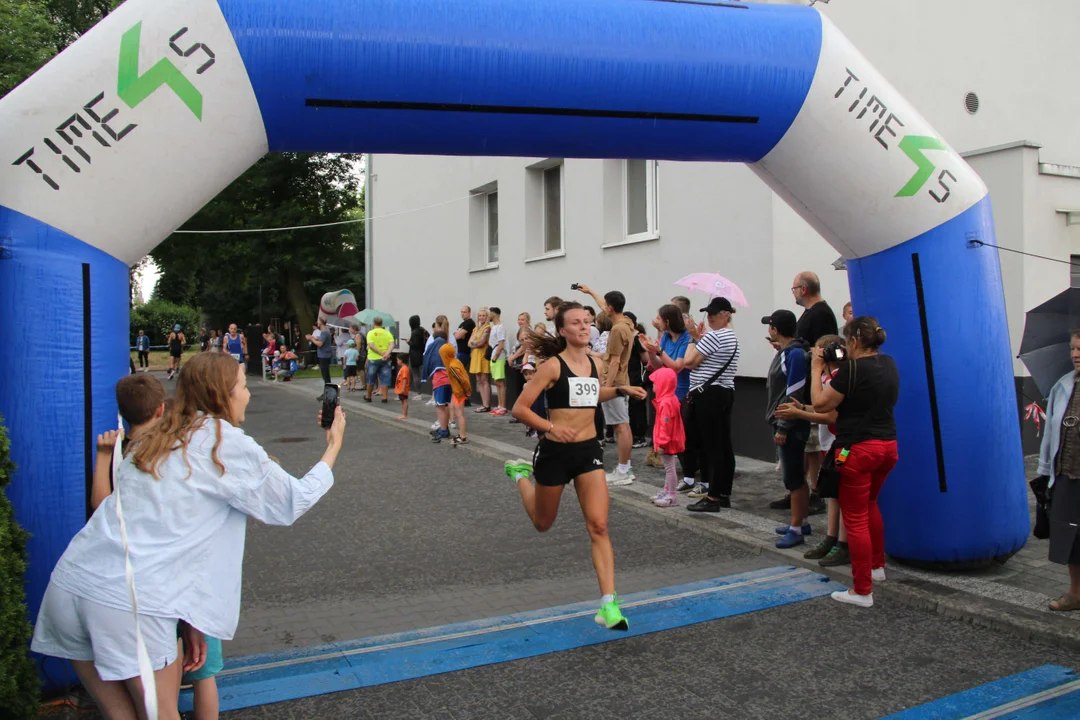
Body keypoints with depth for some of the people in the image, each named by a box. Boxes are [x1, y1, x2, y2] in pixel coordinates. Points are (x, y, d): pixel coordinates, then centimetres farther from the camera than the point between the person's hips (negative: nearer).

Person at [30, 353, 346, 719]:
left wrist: (187, 619, 17)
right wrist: (333, 448, 21)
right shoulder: (228, 444, -4)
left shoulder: (156, 439, 17)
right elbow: (294, 501, 6)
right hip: (130, 606, -7)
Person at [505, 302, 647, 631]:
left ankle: (608, 605, -5)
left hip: (589, 450, 4)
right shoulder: (553, 365, -14)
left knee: (599, 526, -7)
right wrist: (551, 427, -28)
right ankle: (520, 474, 47)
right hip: (556, 451, -4)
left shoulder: (593, 362, 4)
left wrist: (621, 390, 12)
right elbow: (519, 408, -15)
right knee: (543, 523, 18)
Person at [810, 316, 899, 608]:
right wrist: (836, 369, 15)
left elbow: (820, 404, -12)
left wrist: (817, 369, -3)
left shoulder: (853, 368, -17)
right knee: (870, 503, 30)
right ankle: (877, 565, 43)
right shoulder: (889, 364, 7)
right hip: (888, 445, 9)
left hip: (858, 449, -8)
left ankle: (862, 591, 2)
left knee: (855, 519, -1)